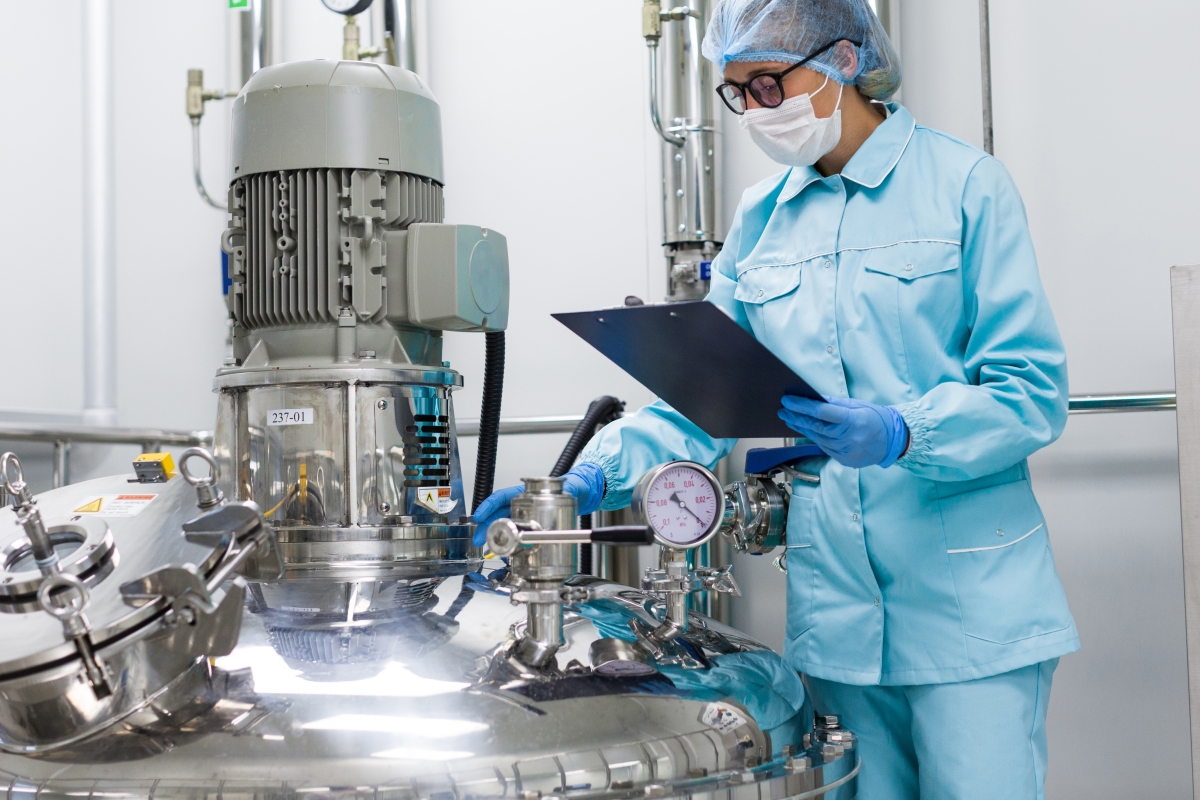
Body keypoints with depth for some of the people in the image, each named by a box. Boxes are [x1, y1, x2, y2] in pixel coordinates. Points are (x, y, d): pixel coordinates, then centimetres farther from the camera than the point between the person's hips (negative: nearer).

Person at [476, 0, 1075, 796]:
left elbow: (1032, 391, -9)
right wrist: (591, 477, -6)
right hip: (837, 605, 4)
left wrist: (901, 434, -26)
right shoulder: (762, 218, 11)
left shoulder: (965, 184, -4)